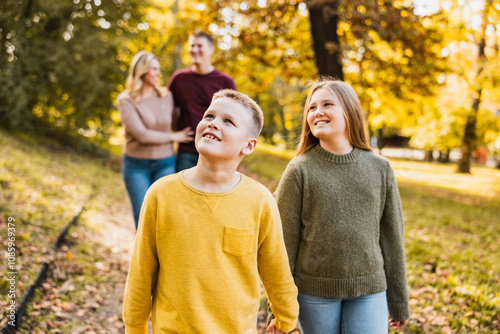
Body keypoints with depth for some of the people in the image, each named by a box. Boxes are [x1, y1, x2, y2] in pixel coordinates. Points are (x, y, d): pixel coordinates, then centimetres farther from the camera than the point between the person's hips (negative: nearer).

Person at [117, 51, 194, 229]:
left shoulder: (166, 96, 3)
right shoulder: (126, 100, -9)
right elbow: (142, 134, -16)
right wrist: (173, 137, -9)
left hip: (165, 164, 3)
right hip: (137, 166, -2)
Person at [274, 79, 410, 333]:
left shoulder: (379, 168, 0)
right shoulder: (300, 171, -6)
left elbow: (392, 237, 6)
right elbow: (284, 241, -4)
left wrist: (399, 303, 10)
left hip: (369, 292, 2)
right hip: (314, 293, -1)